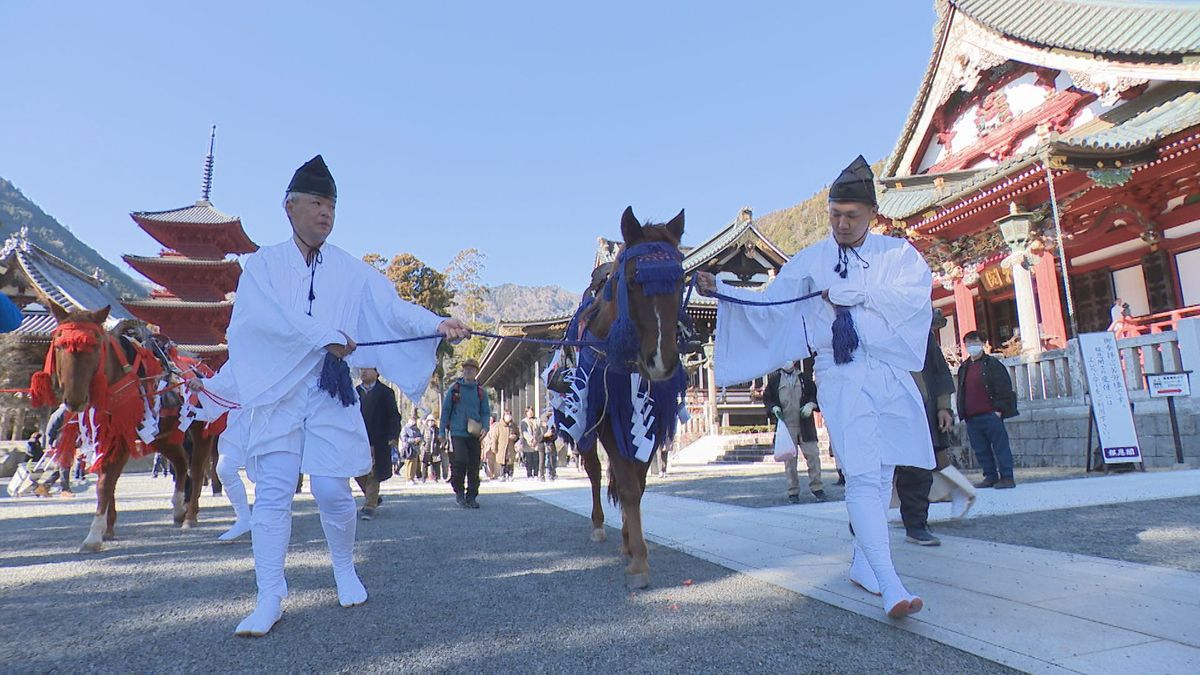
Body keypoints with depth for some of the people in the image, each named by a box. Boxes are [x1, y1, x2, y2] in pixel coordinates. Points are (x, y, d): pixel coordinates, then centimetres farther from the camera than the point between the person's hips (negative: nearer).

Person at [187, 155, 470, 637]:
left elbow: (392, 307, -8)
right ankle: (270, 598, 7)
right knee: (273, 493, -3)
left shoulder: (352, 272, 6)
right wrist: (328, 336, -20)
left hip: (329, 396, 1)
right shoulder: (263, 264, 4)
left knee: (332, 491, -2)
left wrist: (437, 324, -25)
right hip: (275, 394, 0)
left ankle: (344, 569, 24)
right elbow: (265, 318, -13)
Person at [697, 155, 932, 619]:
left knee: (882, 476, 11)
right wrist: (720, 291, -12)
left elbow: (915, 294, -13)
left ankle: (863, 564, 28)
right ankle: (890, 586, -15)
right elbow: (770, 305, 1)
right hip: (841, 377, -2)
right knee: (862, 477, -15)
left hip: (893, 376, 3)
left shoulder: (898, 253, 6)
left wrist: (849, 291, -18)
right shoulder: (810, 262, 6)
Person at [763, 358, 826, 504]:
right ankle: (793, 492, 11)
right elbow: (766, 398, 11)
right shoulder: (774, 379, 5)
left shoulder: (805, 376, 6)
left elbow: (816, 394, 12)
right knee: (789, 459, 3)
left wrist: (811, 405, -7)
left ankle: (817, 488, 11)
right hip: (786, 426, 0)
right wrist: (774, 408, -7)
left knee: (812, 455, -1)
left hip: (805, 425, 0)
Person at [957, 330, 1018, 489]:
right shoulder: (964, 368, 17)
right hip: (971, 418, 6)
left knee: (1000, 446, -2)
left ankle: (1007, 477, 3)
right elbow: (961, 392, 20)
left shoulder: (992, 363, 0)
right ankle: (990, 477, 17)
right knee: (980, 450, 8)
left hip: (991, 415, -6)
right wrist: (962, 413, 13)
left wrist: (999, 409, -12)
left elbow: (1004, 387, -5)